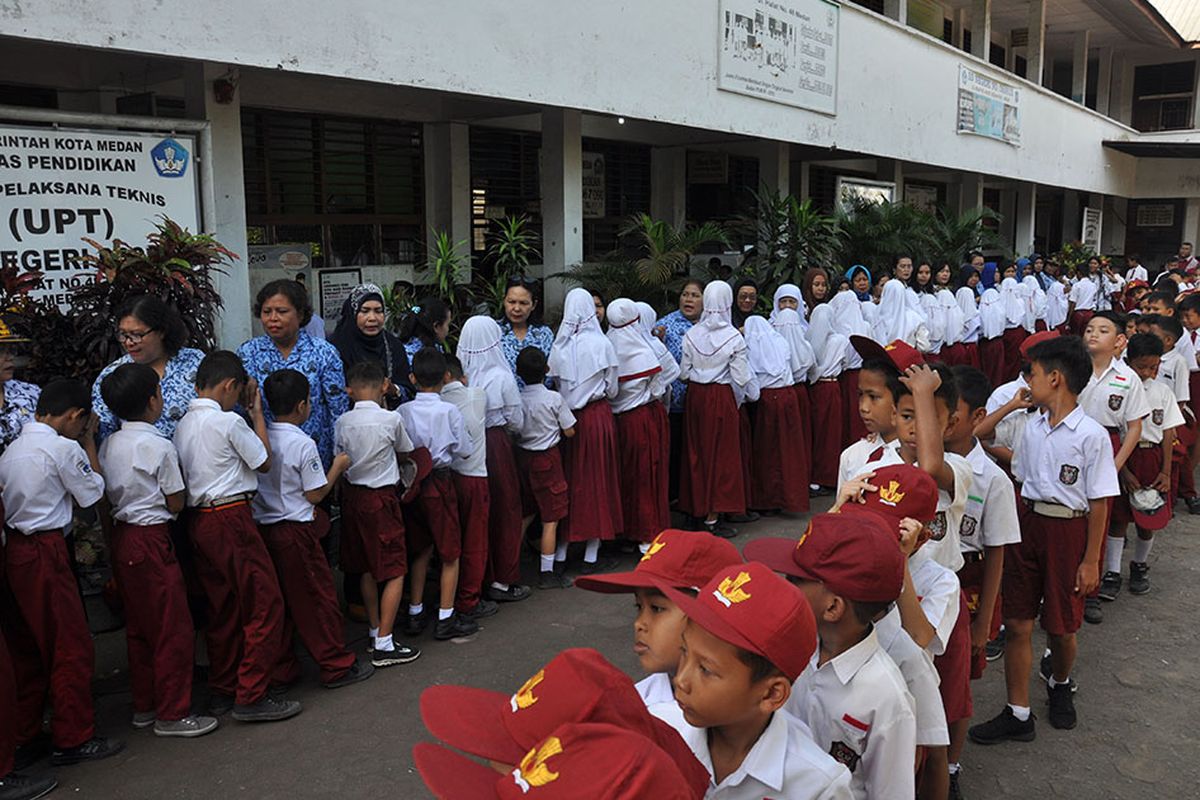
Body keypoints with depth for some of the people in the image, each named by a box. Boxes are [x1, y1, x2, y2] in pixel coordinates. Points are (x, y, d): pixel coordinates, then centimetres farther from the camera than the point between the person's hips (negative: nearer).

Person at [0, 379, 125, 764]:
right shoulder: (64, 448, -12)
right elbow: (93, 493, 0)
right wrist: (89, 440, 5)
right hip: (46, 551, -9)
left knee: (34, 645, 18)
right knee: (73, 648, 1)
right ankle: (74, 740, 8)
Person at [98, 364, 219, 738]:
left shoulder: (108, 445, 7)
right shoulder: (158, 446, -15)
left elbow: (108, 496, 11)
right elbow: (176, 502, -10)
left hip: (120, 536, 9)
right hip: (151, 539, -9)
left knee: (138, 626, 17)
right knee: (173, 627, 0)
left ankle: (144, 707, 27)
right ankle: (172, 714, 6)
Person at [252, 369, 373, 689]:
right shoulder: (303, 444, -15)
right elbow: (315, 495, -11)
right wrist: (337, 467, 0)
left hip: (263, 528, 7)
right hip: (296, 531, -6)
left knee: (277, 601, 15)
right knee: (318, 598, 4)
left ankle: (280, 669, 23)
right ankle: (336, 666, 13)